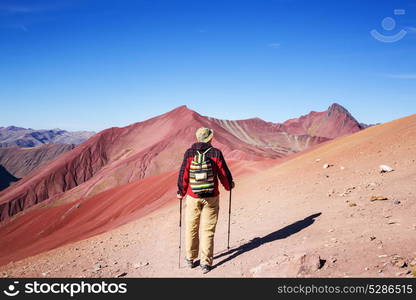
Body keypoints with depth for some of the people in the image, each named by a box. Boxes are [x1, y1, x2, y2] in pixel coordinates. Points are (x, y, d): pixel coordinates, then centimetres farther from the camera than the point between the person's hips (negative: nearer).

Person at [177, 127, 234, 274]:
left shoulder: (189, 153, -5)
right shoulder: (215, 153, -7)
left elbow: (183, 175, -2)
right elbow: (224, 173, -3)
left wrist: (181, 192, 12)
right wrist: (229, 185, 18)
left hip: (192, 197, 1)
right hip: (211, 198, -1)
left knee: (191, 228, 15)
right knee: (207, 230, 6)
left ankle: (190, 259, 28)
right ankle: (205, 263, 10)